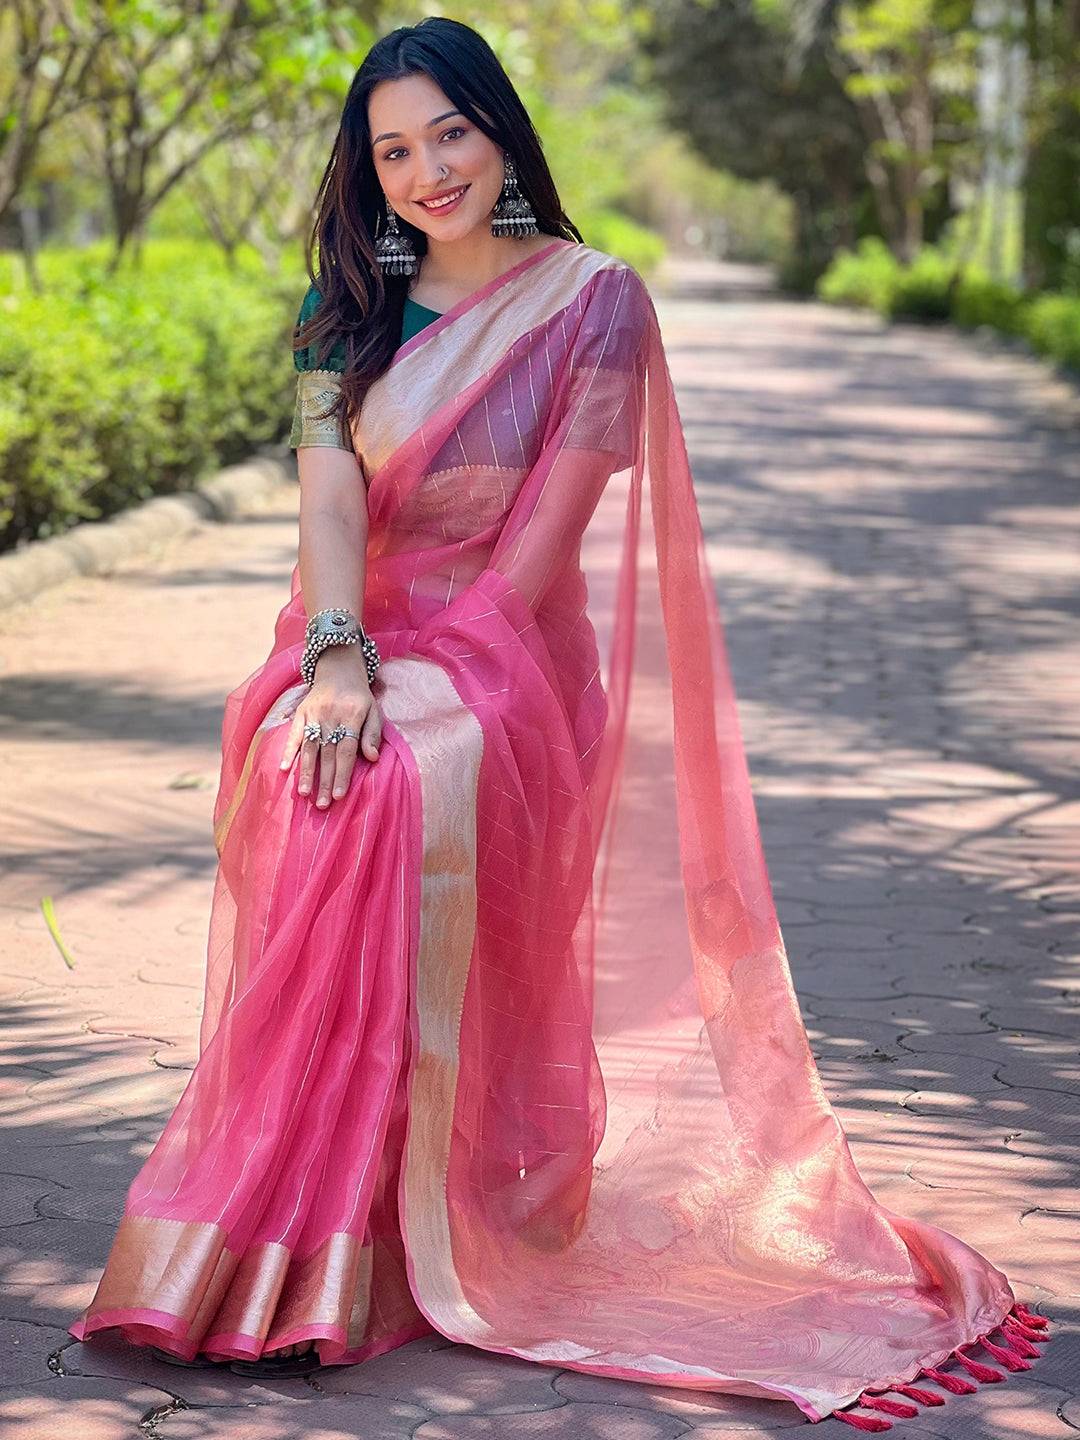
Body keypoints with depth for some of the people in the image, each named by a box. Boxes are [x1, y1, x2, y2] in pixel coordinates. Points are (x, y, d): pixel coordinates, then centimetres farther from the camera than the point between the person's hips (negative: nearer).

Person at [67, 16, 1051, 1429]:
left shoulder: (593, 300, 1)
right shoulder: (352, 307, 13)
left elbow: (543, 532, -8)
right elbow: (329, 492, -3)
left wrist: (422, 675, -18)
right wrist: (339, 660, -20)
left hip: (502, 659, -4)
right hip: (362, 644, 4)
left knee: (411, 783, -34)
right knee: (299, 775, -29)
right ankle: (303, 1218, -20)